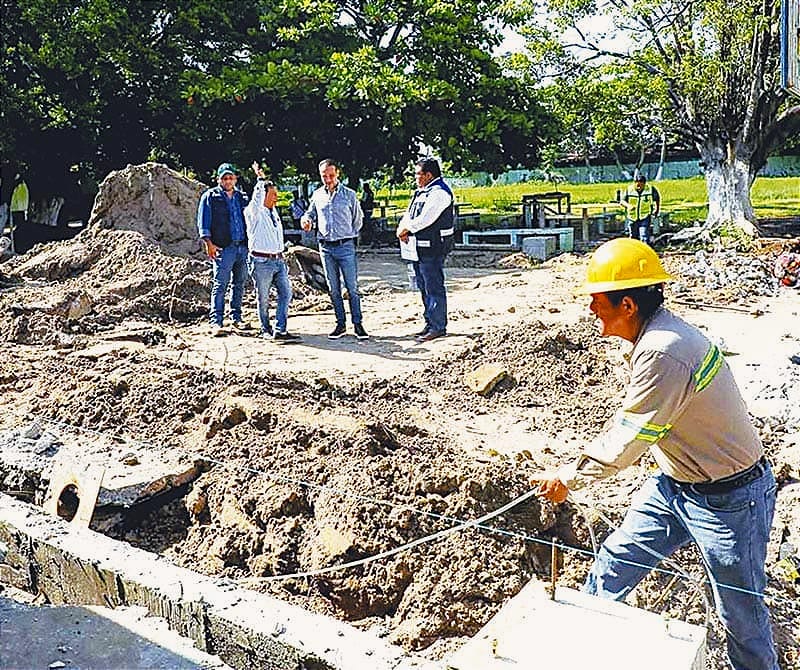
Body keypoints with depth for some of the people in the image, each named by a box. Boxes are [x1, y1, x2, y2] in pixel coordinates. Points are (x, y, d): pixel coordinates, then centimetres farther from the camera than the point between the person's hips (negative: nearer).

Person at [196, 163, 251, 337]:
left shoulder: (242, 197, 18)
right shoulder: (210, 196, 4)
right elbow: (203, 221, -1)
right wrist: (208, 242, -11)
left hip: (243, 246, 5)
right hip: (223, 248, -5)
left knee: (239, 284, 10)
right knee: (220, 285, -8)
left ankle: (236, 318, 19)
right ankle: (216, 322, -6)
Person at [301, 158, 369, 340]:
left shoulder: (349, 194, 1)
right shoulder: (317, 195, 9)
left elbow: (358, 219, 10)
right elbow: (310, 213, 18)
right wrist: (307, 221, -4)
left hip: (346, 246, -3)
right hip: (326, 248, 3)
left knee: (352, 287, -4)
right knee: (334, 289, 7)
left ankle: (357, 324, 3)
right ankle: (340, 324, 15)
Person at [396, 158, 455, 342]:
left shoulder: (439, 192, -13)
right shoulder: (421, 192, 19)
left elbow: (425, 219, -21)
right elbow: (409, 214, 15)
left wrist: (407, 228, -8)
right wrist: (402, 227, -6)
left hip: (433, 248, -10)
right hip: (419, 247, 10)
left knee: (434, 287, -5)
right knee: (424, 287, 15)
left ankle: (438, 327, 1)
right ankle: (430, 323, 26)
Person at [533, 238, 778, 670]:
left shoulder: (663, 354, -32)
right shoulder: (658, 334, -1)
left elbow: (624, 442, -24)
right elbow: (633, 427, 9)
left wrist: (567, 479, -10)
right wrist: (576, 469, 9)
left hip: (729, 498, -9)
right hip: (677, 483, 10)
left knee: (741, 612, 10)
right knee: (614, 562, 15)